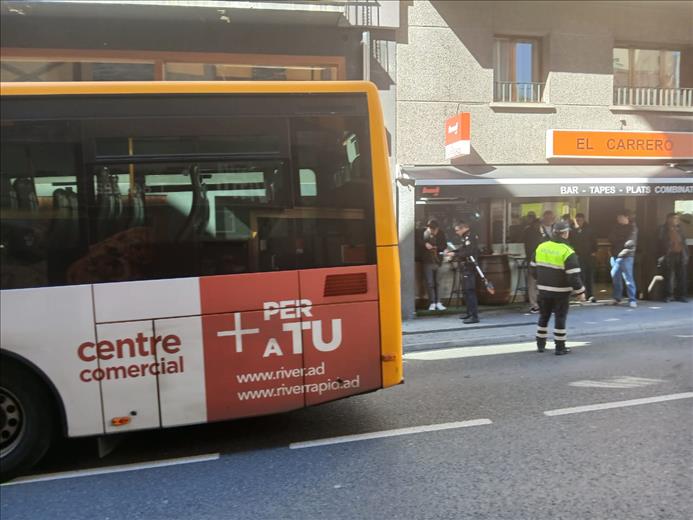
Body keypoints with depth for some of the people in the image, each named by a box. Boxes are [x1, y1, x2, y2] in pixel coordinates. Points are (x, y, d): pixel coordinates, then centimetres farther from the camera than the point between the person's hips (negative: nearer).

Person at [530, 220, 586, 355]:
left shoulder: (541, 247, -1)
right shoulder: (568, 252, -17)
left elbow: (533, 269, 7)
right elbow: (573, 276, -18)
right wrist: (580, 292, -7)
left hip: (543, 289, 5)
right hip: (561, 292, -5)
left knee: (543, 316, 16)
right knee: (560, 318, 5)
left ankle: (540, 344, 23)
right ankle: (560, 347, 10)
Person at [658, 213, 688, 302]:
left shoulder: (679, 228, 16)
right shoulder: (663, 228, 0)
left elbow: (683, 241, 16)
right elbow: (662, 242, -5)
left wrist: (686, 254, 8)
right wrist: (663, 255, -12)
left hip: (680, 255, 5)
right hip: (670, 255, -5)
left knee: (681, 276, 5)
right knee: (669, 276, -3)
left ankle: (680, 295, 13)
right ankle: (668, 296, 3)